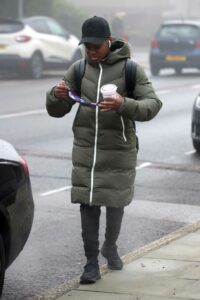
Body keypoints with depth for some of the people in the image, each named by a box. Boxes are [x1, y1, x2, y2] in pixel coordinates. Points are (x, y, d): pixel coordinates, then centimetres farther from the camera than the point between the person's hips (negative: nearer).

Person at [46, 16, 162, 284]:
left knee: (115, 203, 10)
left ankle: (110, 247, 36)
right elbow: (57, 111, 5)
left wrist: (124, 105, -32)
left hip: (118, 149, -1)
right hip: (85, 149, 2)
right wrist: (57, 96, -19)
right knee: (88, 205, -3)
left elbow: (153, 104, -14)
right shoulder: (78, 69, 2)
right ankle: (91, 262, 6)